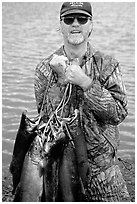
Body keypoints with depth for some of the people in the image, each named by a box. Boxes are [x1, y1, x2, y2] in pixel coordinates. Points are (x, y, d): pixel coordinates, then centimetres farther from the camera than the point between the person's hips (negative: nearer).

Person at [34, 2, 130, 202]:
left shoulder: (107, 65, -2)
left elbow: (119, 114, -12)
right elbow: (46, 117, -8)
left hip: (101, 162, 0)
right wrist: (61, 80, -19)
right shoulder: (46, 68, -1)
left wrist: (86, 82, -21)